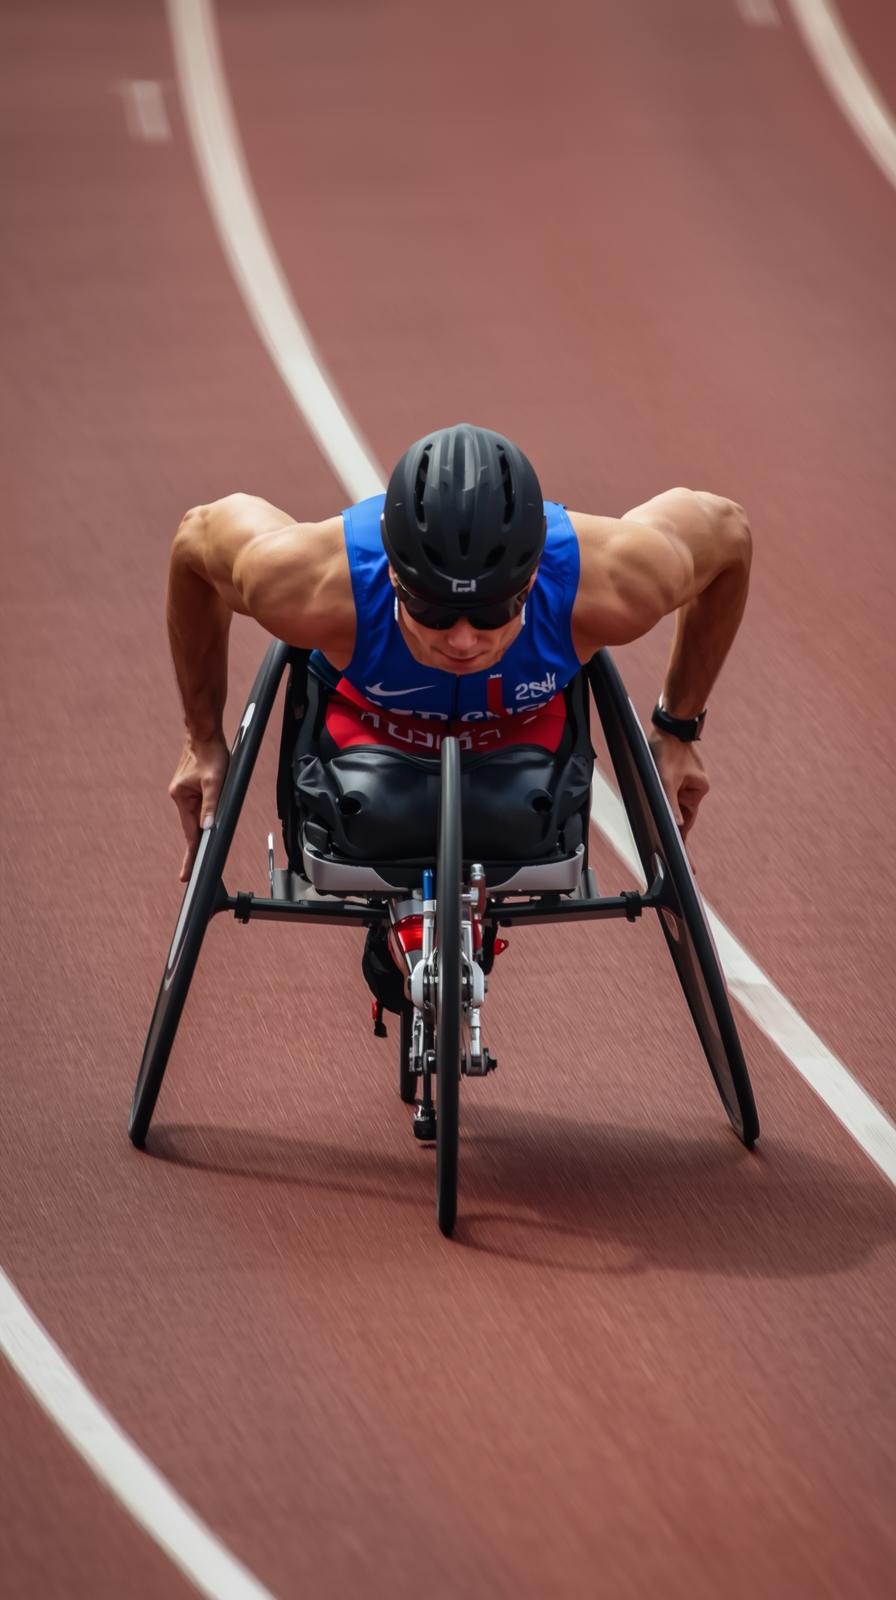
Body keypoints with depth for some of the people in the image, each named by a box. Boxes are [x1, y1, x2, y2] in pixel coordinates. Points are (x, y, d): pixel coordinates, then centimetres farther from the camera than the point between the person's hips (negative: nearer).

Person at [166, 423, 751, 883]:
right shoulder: (316, 592, -42)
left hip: (528, 720, 1)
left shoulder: (606, 589, -41)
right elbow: (197, 537, -19)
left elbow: (727, 530, -18)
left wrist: (679, 728, -8)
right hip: (366, 717, -1)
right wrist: (204, 739, -9)